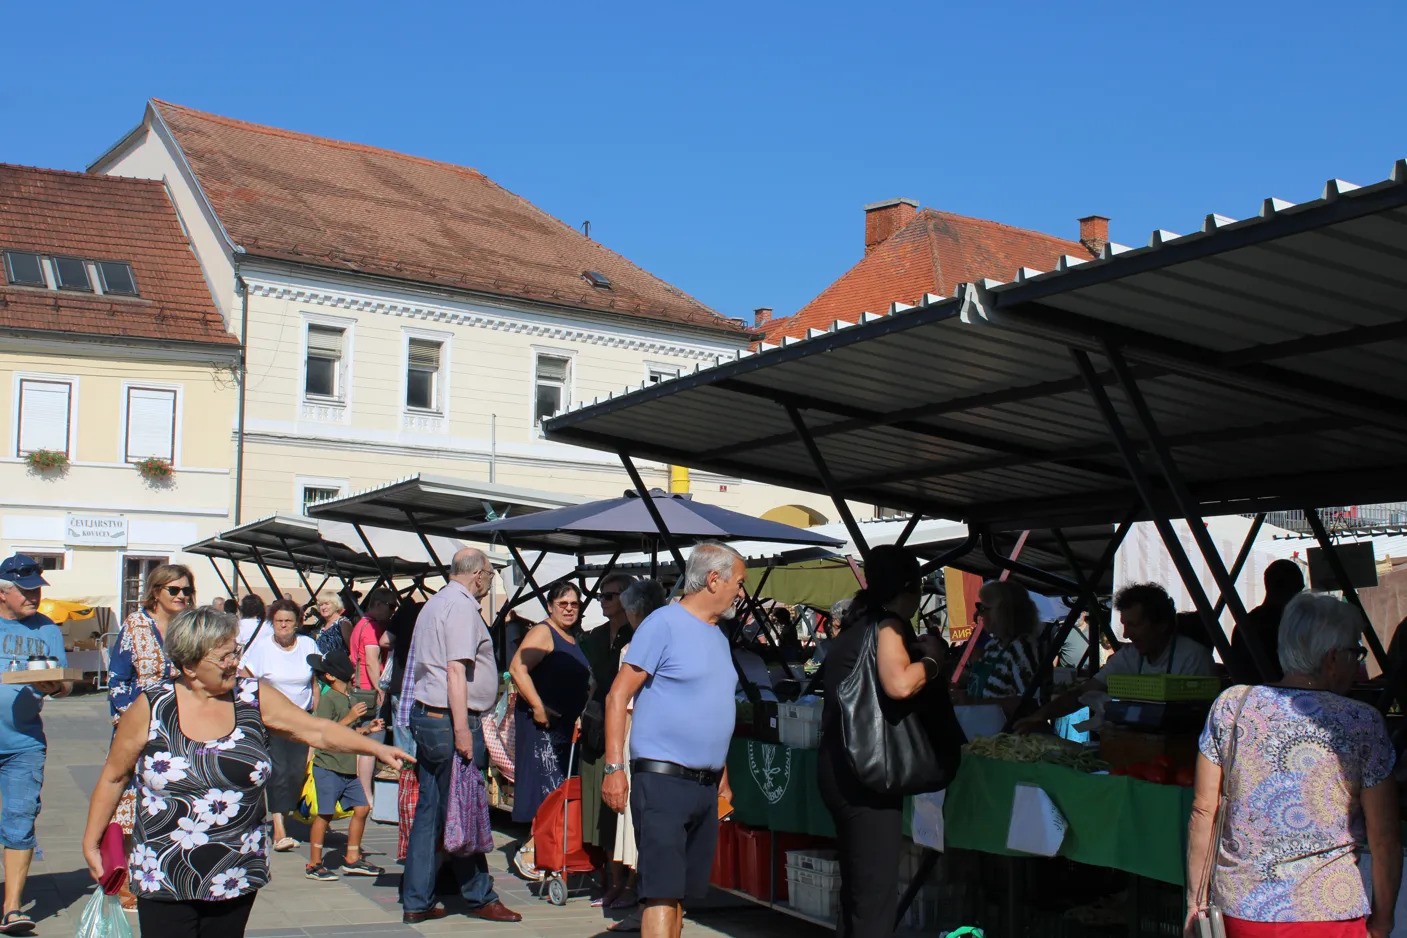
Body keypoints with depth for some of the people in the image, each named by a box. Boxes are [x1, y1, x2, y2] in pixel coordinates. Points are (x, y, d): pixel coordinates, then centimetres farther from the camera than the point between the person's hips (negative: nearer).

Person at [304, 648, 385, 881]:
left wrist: (367, 729, 9)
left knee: (362, 808, 8)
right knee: (325, 814, -4)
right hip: (328, 767, -8)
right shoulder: (328, 698, -11)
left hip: (348, 768, 8)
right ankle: (314, 865, 7)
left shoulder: (350, 700, 16)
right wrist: (350, 718, -21)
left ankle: (352, 859, 19)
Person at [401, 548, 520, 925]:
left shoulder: (434, 603, 18)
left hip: (425, 715, 10)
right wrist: (461, 729, -23)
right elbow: (456, 670, -21)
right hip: (451, 720, -10)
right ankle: (480, 897, 9)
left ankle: (416, 902, 13)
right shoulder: (462, 606, -12)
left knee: (429, 812, 11)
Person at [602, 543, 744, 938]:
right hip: (662, 781, -8)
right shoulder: (664, 623, -9)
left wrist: (722, 775, 22)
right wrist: (614, 767, -18)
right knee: (662, 892, -12)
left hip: (705, 785, 8)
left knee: (681, 892, 12)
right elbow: (617, 697, -11)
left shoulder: (718, 635, 17)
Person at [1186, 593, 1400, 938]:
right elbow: (1385, 838, -7)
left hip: (1238, 909, 3)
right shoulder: (1362, 723, -9)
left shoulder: (1230, 705, -2)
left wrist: (1195, 899, 9)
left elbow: (1203, 812, 0)